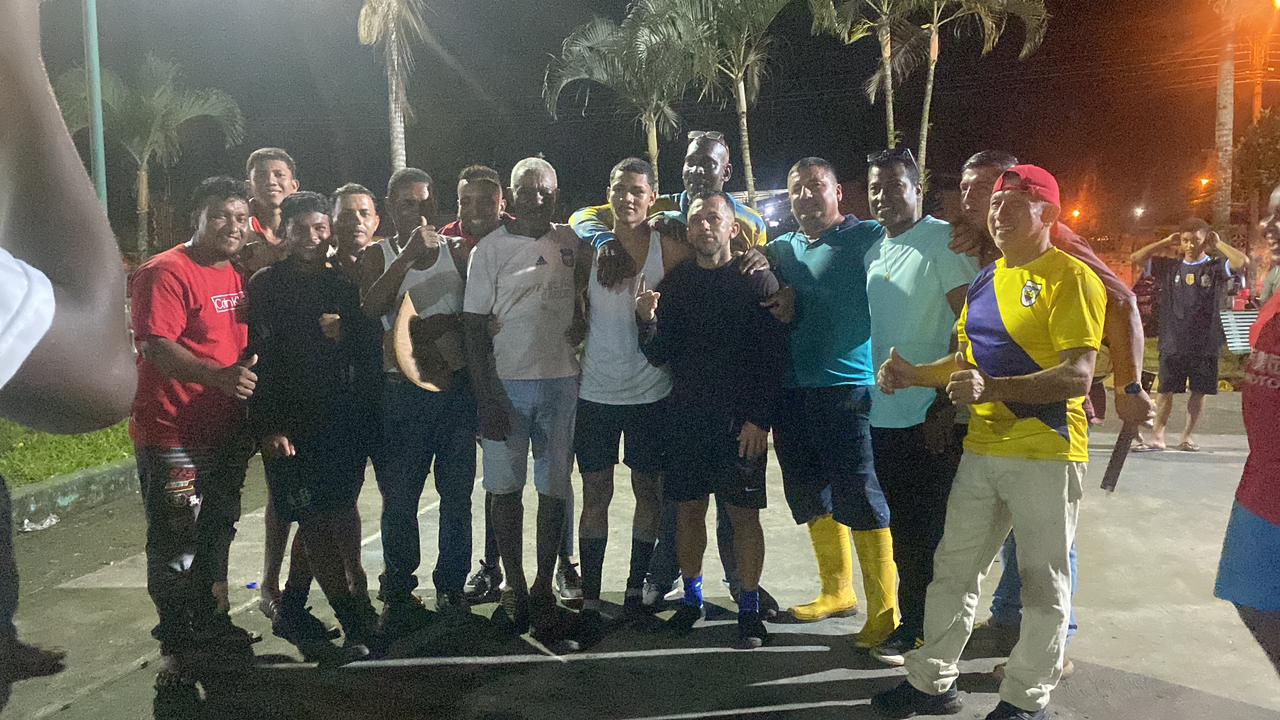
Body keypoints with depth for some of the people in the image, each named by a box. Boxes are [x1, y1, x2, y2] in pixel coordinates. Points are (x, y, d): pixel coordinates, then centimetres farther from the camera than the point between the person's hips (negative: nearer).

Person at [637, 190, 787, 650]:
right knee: (689, 508, 9)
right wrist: (647, 322, -12)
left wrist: (760, 419, -13)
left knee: (744, 513, 2)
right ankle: (691, 598, 25)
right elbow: (659, 356, 7)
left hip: (740, 419, -3)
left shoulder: (757, 280, -2)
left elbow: (775, 357, -7)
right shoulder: (675, 282, 9)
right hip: (686, 415, 3)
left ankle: (749, 608, 14)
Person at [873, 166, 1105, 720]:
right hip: (982, 450, 7)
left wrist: (991, 388, -31)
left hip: (1046, 453, -7)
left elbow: (1078, 375, -19)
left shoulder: (1069, 277, -11)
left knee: (1043, 584, 7)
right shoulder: (986, 279, 13)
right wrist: (916, 375, 4)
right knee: (952, 569, 13)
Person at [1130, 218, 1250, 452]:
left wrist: (1218, 244, -5)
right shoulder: (1170, 267, 7)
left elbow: (1243, 262, -17)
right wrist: (1165, 242, 3)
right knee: (1166, 391, 1)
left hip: (1205, 343, -1)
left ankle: (1188, 435, 17)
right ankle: (1157, 436, 4)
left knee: (1199, 391, 6)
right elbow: (1135, 259, 3)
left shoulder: (1215, 267, 2)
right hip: (1172, 342, 1)